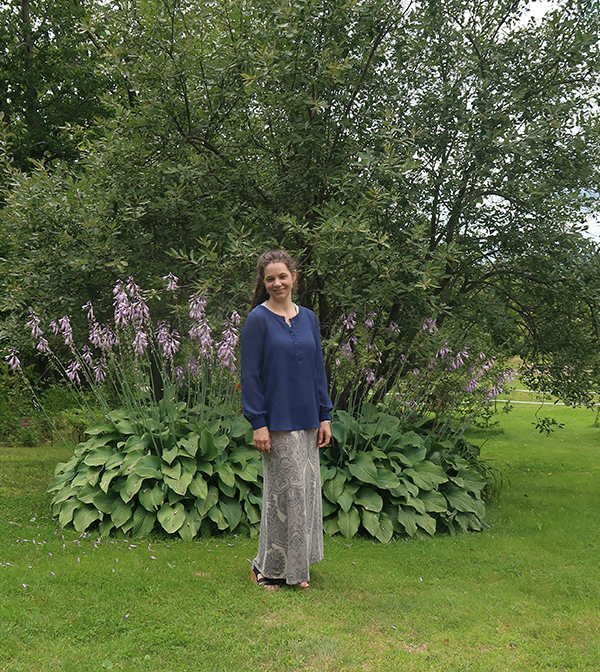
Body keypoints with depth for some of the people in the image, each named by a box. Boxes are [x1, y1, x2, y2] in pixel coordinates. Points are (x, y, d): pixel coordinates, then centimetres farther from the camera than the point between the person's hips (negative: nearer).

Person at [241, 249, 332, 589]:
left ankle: (297, 567, 23)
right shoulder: (258, 319, -6)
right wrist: (258, 423, -14)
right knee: (284, 492, -1)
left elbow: (318, 368, 13)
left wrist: (325, 416, 9)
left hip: (307, 420, 6)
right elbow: (250, 374, -9)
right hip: (277, 421, -6)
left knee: (307, 489, 10)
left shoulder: (309, 318, 10)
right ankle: (269, 567, 15)